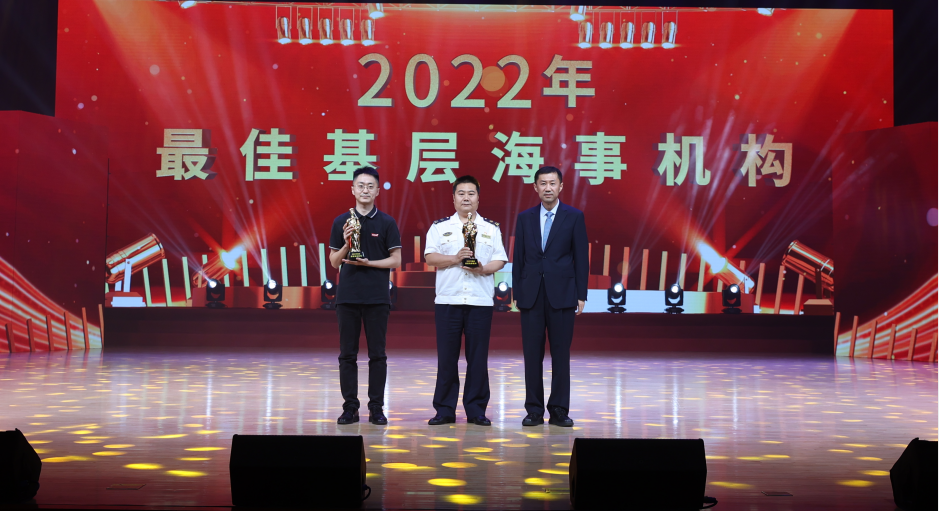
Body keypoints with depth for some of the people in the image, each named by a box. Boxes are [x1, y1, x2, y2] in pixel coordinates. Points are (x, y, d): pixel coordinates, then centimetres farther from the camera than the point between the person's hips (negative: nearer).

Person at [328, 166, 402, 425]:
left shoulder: (387, 223, 3)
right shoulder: (341, 222, 8)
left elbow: (396, 260, 1)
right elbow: (334, 261, 8)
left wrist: (368, 262, -13)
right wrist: (346, 244, -10)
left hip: (377, 297, -1)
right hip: (347, 295, 2)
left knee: (377, 354, 2)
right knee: (347, 354, 4)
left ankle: (376, 408, 9)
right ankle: (350, 407, 11)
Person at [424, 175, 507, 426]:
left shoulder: (491, 228, 12)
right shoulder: (440, 227, 10)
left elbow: (500, 260, 6)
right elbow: (430, 257, 1)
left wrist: (483, 269, -13)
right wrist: (455, 258, -13)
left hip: (480, 301, 1)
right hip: (448, 300, 0)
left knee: (478, 357, 1)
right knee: (446, 357, 1)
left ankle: (476, 410, 9)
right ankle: (444, 410, 8)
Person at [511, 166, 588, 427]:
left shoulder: (574, 217, 2)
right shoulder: (525, 218, 9)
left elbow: (581, 258, 1)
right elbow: (518, 258, 9)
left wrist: (581, 295, -4)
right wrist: (516, 293, 4)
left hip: (562, 294, -2)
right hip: (531, 295, 2)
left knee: (561, 354, 2)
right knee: (532, 354, 3)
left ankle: (559, 410, 10)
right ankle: (534, 410, 11)